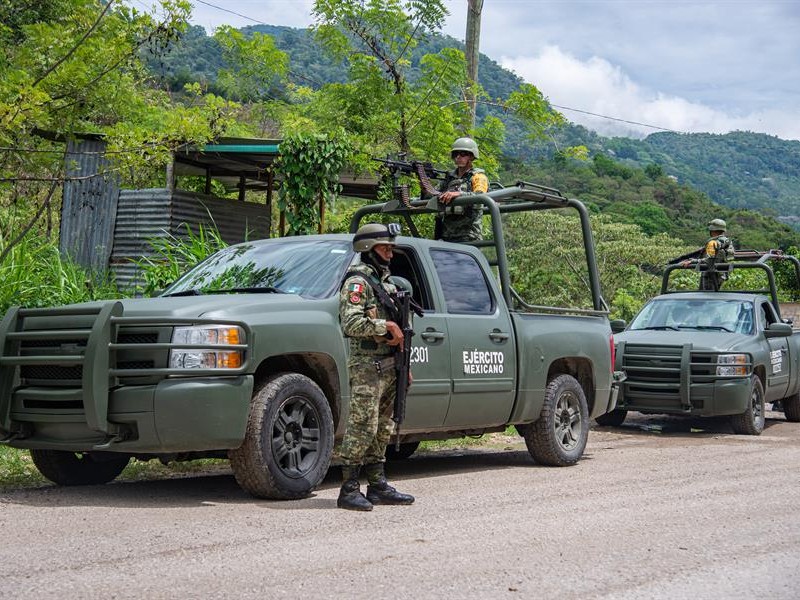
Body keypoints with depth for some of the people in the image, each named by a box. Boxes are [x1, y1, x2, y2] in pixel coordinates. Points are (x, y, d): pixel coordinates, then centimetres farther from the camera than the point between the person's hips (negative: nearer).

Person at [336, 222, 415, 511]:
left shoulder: (386, 283, 21)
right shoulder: (358, 281, -8)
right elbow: (350, 322, -22)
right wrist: (386, 326, -20)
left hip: (388, 367, 9)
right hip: (368, 367, -9)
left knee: (382, 430, 11)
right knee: (361, 429, -10)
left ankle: (378, 485, 17)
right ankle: (349, 490, -7)